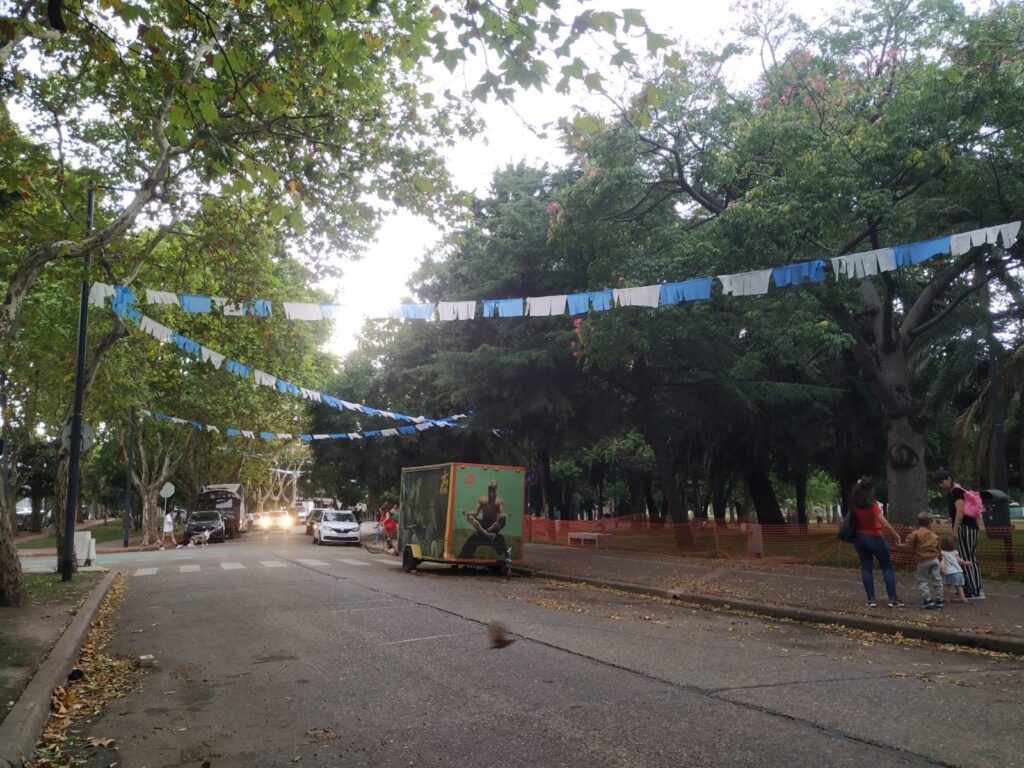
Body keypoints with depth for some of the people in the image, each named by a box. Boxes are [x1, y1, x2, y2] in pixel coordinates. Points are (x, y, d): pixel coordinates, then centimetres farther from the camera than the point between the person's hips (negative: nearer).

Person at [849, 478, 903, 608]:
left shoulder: (854, 504, -2)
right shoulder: (871, 504, -19)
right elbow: (885, 524, -19)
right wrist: (896, 535, -6)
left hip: (859, 537, 5)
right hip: (873, 537, -5)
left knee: (866, 568, 6)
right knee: (887, 567, 6)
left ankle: (871, 600, 4)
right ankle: (892, 599, 4)